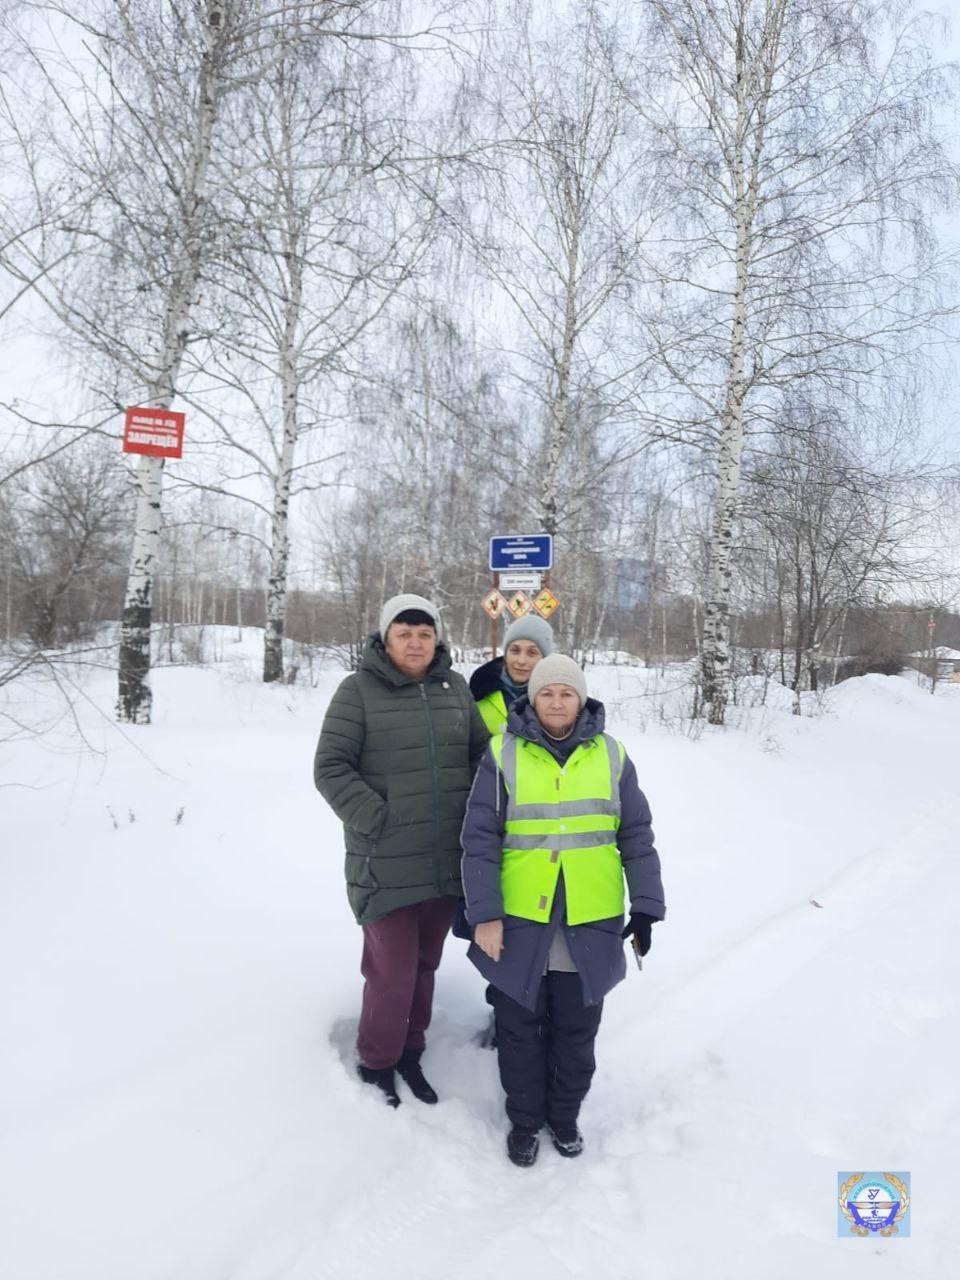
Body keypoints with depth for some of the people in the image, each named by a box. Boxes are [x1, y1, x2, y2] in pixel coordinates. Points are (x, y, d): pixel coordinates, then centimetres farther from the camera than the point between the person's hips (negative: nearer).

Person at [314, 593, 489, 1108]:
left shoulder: (455, 689, 6)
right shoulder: (359, 689, -7)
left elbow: (482, 752, 14)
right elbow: (330, 767, -9)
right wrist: (375, 819, -15)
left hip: (447, 862, 4)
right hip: (387, 865, -4)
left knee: (425, 964, 18)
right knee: (392, 973, 2)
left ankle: (410, 1054, 39)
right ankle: (376, 1065, 27)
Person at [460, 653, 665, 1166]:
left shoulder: (611, 755, 1)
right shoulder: (503, 754, -6)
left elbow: (636, 837, 5)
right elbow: (480, 840, -6)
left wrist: (646, 907, 2)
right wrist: (484, 914, -10)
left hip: (590, 924, 2)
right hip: (519, 922, -1)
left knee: (576, 1032, 16)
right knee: (520, 1030, 14)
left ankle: (565, 1115, 39)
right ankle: (524, 1119, 36)